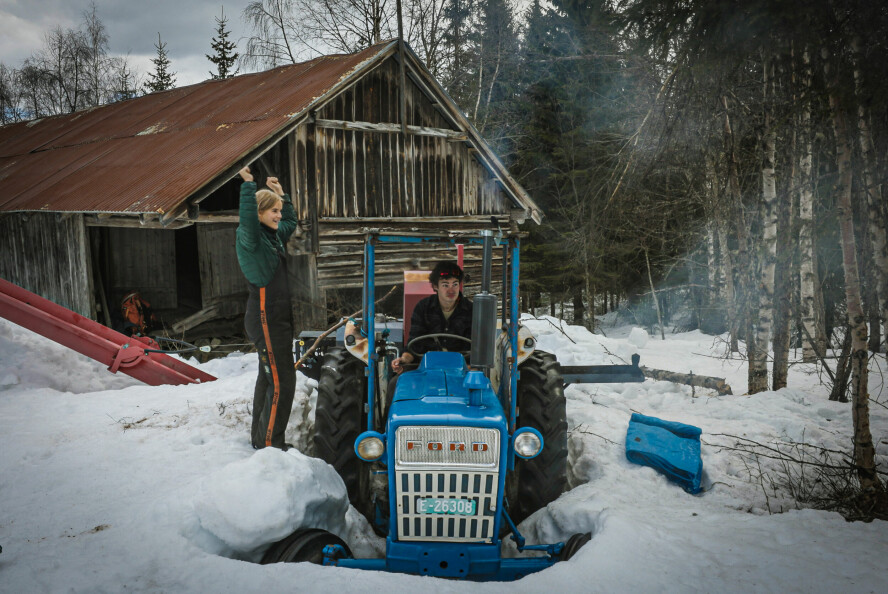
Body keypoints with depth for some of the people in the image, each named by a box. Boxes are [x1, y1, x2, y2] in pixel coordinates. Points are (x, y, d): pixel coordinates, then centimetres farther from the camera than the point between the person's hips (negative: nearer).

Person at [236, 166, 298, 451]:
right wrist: (248, 186, -32)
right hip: (265, 318, -10)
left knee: (268, 377, 17)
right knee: (282, 381, -10)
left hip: (278, 317, 10)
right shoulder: (251, 237, -12)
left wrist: (281, 193, 27)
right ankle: (270, 443, -1)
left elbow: (291, 221, 33)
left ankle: (259, 437, 29)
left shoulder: (274, 235, 13)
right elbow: (247, 219, -35)